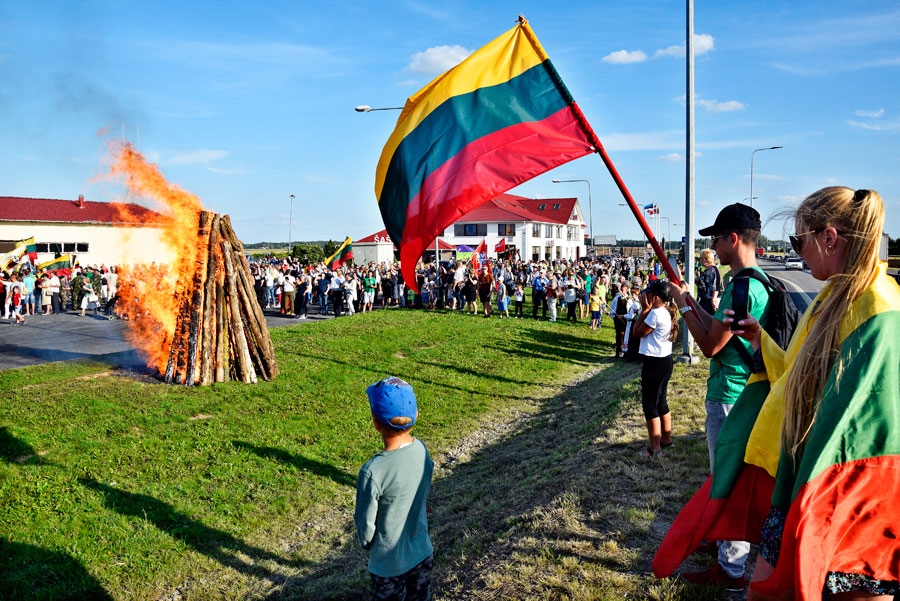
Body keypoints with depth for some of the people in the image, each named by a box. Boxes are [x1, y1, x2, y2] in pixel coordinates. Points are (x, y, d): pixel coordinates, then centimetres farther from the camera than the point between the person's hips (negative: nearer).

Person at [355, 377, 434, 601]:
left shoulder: (373, 471, -32)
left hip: (390, 563, -5)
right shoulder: (422, 450, -14)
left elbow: (365, 524, -18)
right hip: (422, 553, 5)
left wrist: (368, 544, 2)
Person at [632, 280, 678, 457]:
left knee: (649, 404, 0)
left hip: (654, 363, -10)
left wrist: (644, 309, -11)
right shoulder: (667, 312, 9)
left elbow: (637, 332, -11)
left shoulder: (655, 313, -21)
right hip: (664, 361, 10)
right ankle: (666, 439, 31)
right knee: (661, 402, 20)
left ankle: (654, 446, 7)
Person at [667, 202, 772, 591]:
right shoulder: (760, 282, 9)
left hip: (729, 398, -10)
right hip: (743, 393, 10)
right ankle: (724, 535, 43)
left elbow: (710, 345, -20)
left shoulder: (742, 287, -24)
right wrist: (689, 300, 13)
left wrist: (682, 305, -9)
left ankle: (731, 570, 13)